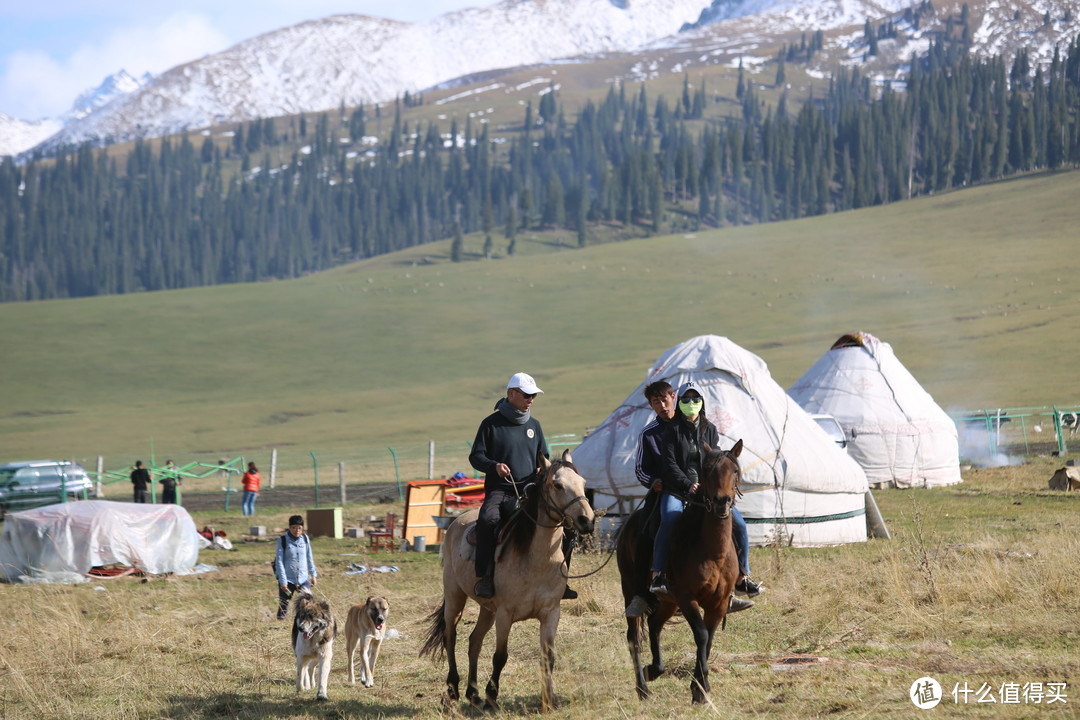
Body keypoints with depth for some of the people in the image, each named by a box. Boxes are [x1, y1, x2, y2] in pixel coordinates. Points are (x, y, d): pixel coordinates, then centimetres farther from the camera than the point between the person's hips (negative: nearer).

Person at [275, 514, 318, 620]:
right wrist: (283, 581, -12)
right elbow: (279, 561, -7)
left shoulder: (305, 539, 6)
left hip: (303, 579, 3)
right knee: (283, 605, -3)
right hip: (288, 580, -3)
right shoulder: (283, 540, -5)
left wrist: (313, 575, 11)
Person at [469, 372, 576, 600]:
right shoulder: (492, 423, 2)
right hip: (499, 490, -5)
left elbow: (544, 458, 24)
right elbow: (475, 456, 2)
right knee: (487, 520, -37)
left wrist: (543, 470, -1)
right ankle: (485, 577, -31)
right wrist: (494, 465, -18)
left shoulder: (534, 425, 16)